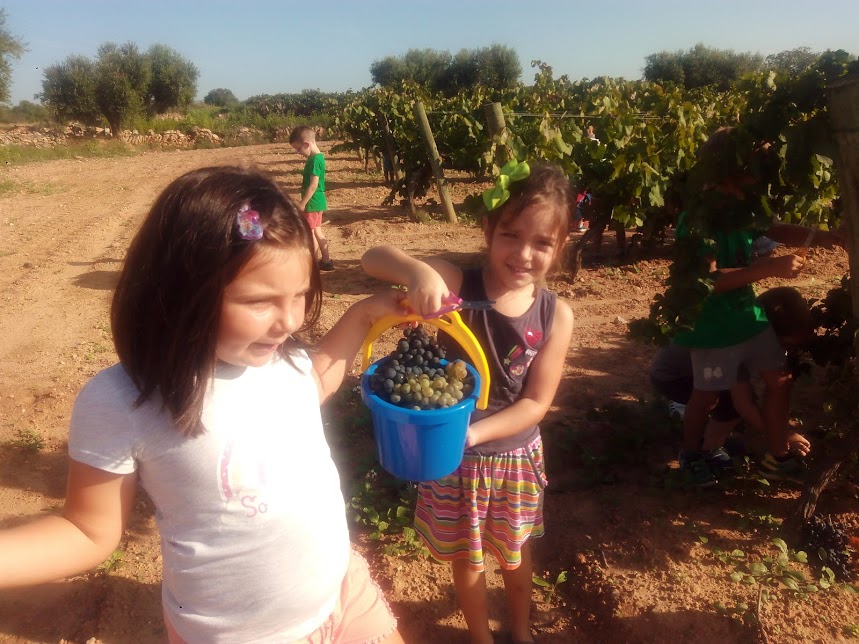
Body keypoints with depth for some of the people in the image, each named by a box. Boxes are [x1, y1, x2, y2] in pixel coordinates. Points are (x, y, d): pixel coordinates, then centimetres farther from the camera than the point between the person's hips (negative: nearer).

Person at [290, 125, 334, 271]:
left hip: (312, 202, -10)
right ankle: (326, 261, 21)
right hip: (317, 201, 10)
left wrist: (303, 203, -20)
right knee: (317, 231, 15)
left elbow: (313, 184, -23)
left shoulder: (314, 160, -19)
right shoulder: (318, 157, 10)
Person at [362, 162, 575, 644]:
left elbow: (536, 404, -13)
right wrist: (418, 271, -47)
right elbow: (374, 258, -27)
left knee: (516, 551, 25)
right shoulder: (457, 285, -20)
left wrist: (474, 431, -26)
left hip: (517, 455, 1)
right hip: (455, 456, -1)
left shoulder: (556, 316, -15)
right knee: (467, 557, 20)